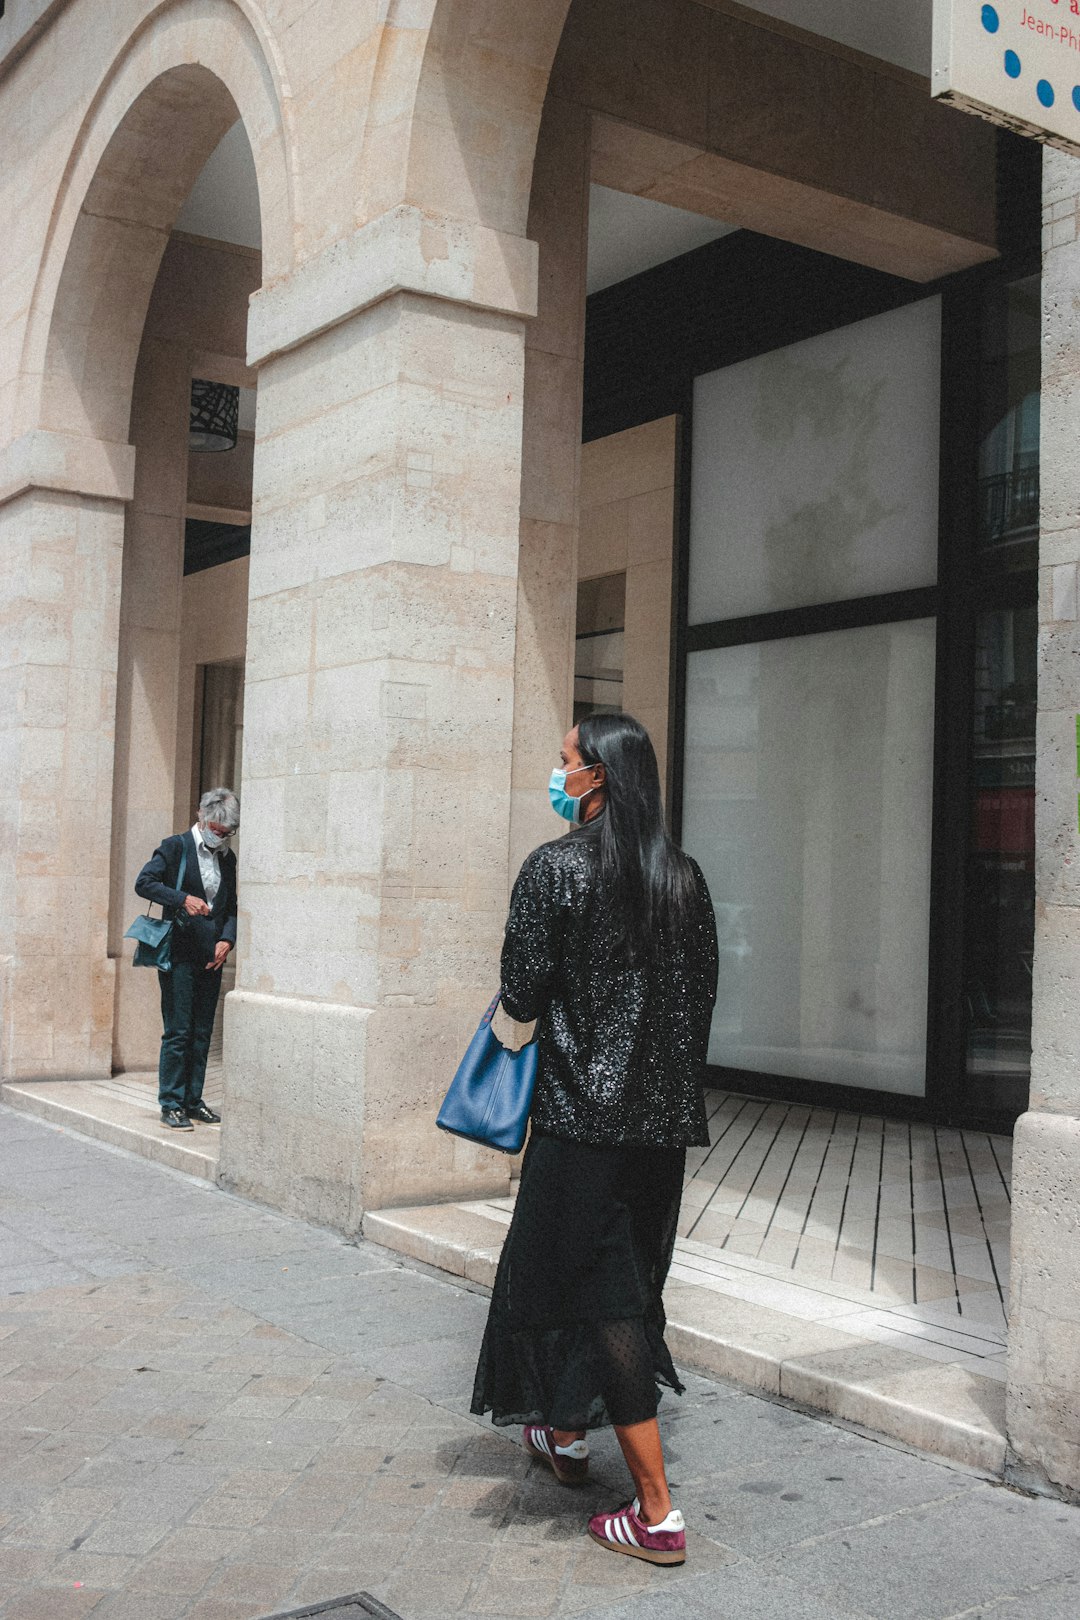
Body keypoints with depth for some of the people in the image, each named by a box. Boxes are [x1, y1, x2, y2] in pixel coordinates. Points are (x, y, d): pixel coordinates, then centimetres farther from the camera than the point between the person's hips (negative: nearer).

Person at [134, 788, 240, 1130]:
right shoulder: (175, 847, -3)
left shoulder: (227, 858, 13)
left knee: (202, 1034, 10)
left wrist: (227, 939, 0)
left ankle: (193, 1101, 18)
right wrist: (183, 899, -21)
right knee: (178, 1033, -5)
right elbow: (143, 882, -12)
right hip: (179, 955, -5)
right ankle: (170, 1105, 2)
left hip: (211, 958, 6)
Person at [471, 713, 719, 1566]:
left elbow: (522, 997, -12)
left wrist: (531, 1001, 10)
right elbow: (702, 991, 9)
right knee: (630, 1275, 20)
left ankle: (658, 1513, 1)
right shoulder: (684, 876, 5)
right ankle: (567, 1432, 41)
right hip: (665, 1113, 7)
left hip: (583, 1110, -6)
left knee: (598, 1293, 0)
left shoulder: (555, 867, -12)